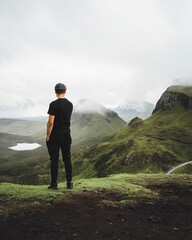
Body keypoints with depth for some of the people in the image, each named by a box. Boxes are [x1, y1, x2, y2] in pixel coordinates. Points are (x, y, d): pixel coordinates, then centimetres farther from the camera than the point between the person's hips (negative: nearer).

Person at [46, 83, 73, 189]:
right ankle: (69, 183, 12)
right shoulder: (70, 104, 6)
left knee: (54, 160, 3)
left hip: (55, 136, -5)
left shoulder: (54, 104, -14)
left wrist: (48, 136, -9)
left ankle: (54, 183, 8)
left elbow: (51, 122, -17)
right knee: (67, 159, 9)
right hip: (66, 135, 5)